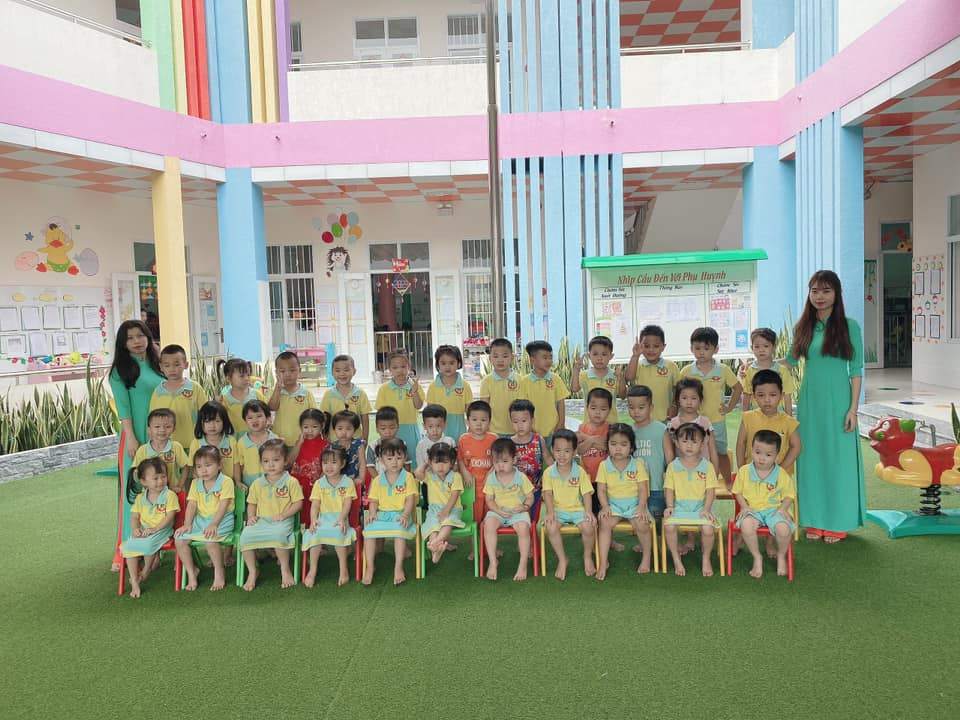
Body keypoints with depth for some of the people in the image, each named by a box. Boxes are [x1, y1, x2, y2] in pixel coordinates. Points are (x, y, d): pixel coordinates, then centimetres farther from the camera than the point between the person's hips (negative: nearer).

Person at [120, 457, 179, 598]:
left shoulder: (170, 495, -6)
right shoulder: (140, 497, 10)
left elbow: (169, 517, -12)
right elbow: (134, 516, 9)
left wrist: (154, 529, -20)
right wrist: (135, 528, -12)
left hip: (162, 531, -5)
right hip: (142, 532, 5)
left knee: (148, 544, -32)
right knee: (128, 547, -19)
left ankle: (146, 571, -2)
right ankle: (134, 583, -12)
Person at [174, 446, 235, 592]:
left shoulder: (226, 481, -8)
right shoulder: (196, 483, 10)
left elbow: (223, 506, -15)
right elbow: (191, 505, 5)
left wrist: (214, 524, -25)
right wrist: (187, 524, -9)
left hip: (221, 520, -6)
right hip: (200, 520, 6)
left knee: (209, 540, -33)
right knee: (179, 539, -13)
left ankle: (219, 573, -10)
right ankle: (191, 571, 7)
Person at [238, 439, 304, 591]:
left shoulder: (291, 482, -1)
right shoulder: (257, 483, 11)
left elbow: (298, 503, -3)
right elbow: (252, 503, 18)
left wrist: (283, 515, -14)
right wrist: (251, 516, -2)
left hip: (282, 522, -4)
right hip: (261, 521, 4)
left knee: (278, 535, -35)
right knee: (245, 536, -22)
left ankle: (285, 569, -11)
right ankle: (252, 572, -2)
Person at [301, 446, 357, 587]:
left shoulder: (348, 482, 6)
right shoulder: (319, 483, 12)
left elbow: (347, 503, -4)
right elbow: (315, 504, 4)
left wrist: (342, 519, -21)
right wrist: (313, 520, -15)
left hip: (339, 519, -2)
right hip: (323, 519, 2)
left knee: (338, 532, -34)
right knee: (315, 533, -28)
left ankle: (344, 568, -19)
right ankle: (313, 569, -14)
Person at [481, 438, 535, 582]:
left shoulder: (521, 477, -4)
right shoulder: (491, 478, 1)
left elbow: (530, 497, 3)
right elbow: (489, 500, 3)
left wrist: (525, 506, -19)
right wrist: (499, 510, -15)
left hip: (518, 512, -2)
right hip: (497, 512, 2)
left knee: (523, 527, -32)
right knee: (488, 524, -29)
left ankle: (523, 564, -17)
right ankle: (492, 562, -20)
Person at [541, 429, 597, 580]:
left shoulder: (580, 472, 1)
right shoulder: (549, 472, 1)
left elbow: (586, 493, -1)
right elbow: (548, 493, -5)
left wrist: (589, 511, -17)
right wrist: (550, 512, -20)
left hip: (577, 509, 0)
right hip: (558, 509, 0)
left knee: (588, 527, -26)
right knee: (551, 527, -30)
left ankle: (588, 556, 5)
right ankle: (562, 559, -6)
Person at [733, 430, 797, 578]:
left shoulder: (782, 475, 0)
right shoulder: (744, 471, 1)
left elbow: (789, 495, 7)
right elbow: (738, 491, 10)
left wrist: (783, 508, -11)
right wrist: (744, 506, -5)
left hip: (774, 510, 0)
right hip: (752, 510, 0)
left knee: (784, 529, -31)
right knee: (746, 526, -34)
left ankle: (781, 556, 6)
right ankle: (757, 558, -7)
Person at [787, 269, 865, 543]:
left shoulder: (849, 326, -3)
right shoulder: (802, 328, 6)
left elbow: (856, 370, -4)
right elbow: (791, 360, 20)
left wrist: (853, 408, -9)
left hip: (837, 401, -3)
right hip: (809, 402, 4)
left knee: (837, 459, 4)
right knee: (811, 459, 8)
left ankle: (837, 523, 16)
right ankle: (814, 521, 18)